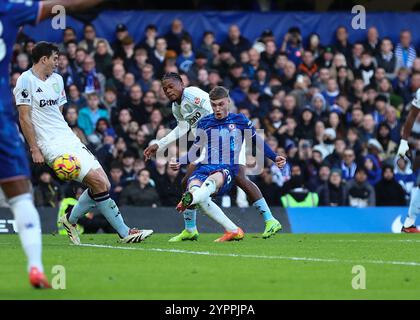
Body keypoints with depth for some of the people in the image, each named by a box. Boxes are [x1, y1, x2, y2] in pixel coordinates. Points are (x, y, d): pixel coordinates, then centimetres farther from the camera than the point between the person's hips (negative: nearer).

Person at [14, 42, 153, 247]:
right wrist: (34, 150, -15)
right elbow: (24, 117, -11)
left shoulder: (56, 79, 17)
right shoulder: (26, 80, -7)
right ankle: (125, 233, -9)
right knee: (99, 183, -16)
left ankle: (71, 219, 18)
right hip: (54, 145, -9)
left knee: (103, 184, -1)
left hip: (69, 138, 9)